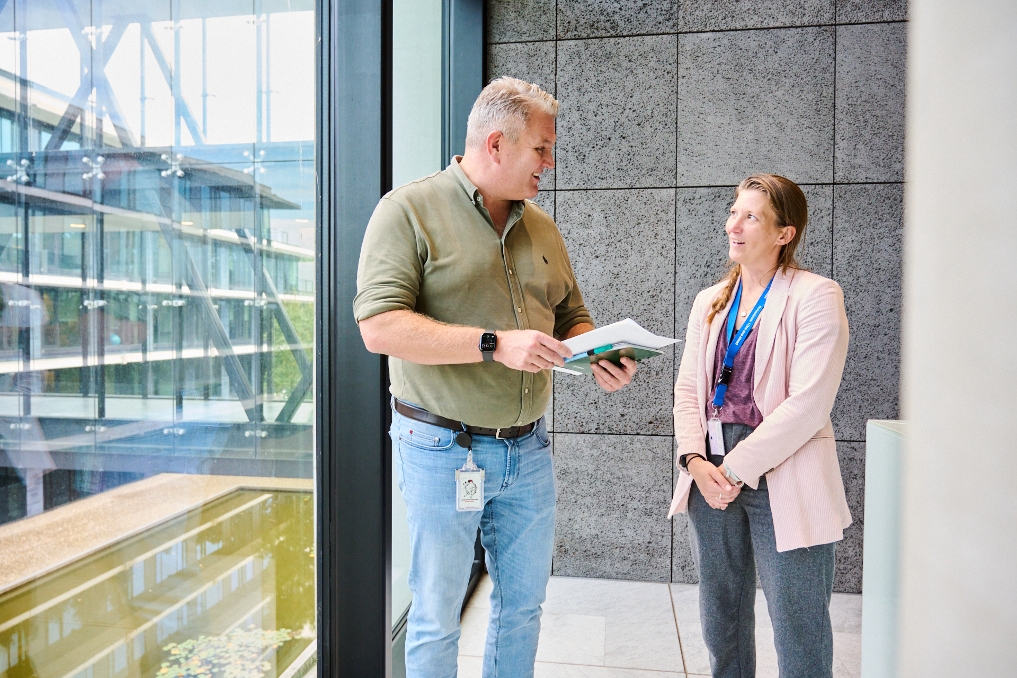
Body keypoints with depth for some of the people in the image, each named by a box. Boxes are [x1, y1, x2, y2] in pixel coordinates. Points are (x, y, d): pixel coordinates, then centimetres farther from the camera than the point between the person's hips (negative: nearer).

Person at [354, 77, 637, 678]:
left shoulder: (542, 228, 11)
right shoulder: (409, 210, -9)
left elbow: (571, 315, 17)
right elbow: (380, 327, -19)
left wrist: (601, 357, -5)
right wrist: (495, 344, -25)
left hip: (529, 450, 6)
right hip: (443, 451, -5)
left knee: (525, 605, 20)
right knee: (437, 619, 11)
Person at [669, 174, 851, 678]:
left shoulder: (815, 296, -7)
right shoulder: (710, 300, 11)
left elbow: (807, 404, -15)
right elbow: (687, 389, 8)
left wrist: (737, 468, -16)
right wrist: (697, 461, -7)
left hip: (782, 481, -5)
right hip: (711, 478, 6)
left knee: (799, 636, 6)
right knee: (720, 620, 19)